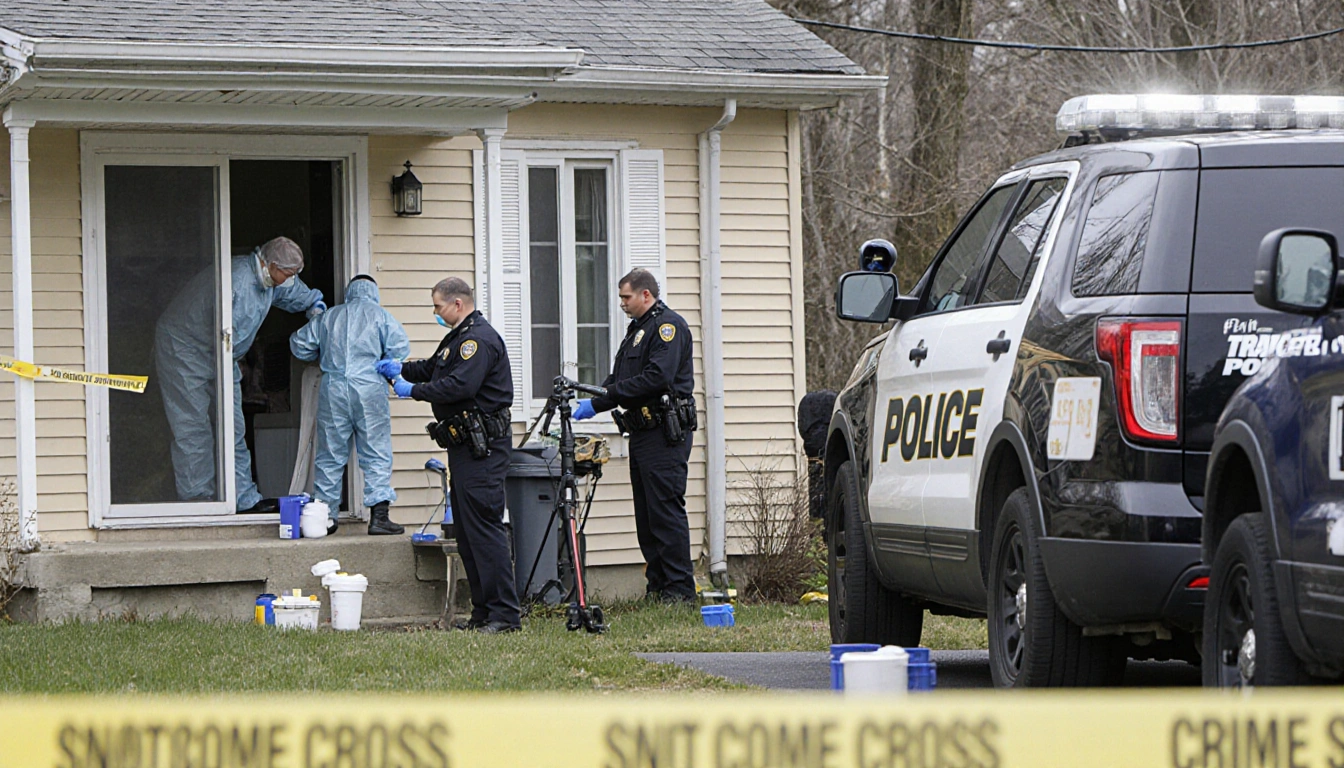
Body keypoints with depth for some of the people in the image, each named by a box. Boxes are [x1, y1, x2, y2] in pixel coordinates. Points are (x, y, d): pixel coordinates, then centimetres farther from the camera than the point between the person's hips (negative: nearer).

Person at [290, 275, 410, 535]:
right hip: (369, 388, -3)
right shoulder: (380, 316, 5)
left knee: (330, 454, 9)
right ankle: (378, 516, -9)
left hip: (333, 388, 3)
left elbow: (299, 345, 18)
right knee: (376, 454, -1)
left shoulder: (328, 317, 14)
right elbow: (400, 348, -4)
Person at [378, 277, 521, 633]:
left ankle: (505, 614, -13)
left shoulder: (480, 339, -15)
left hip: (482, 447, -11)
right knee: (467, 531, 11)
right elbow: (433, 368, 30)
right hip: (464, 444, 11)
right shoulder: (459, 337, 20)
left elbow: (460, 385, -25)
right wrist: (400, 369, 14)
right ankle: (483, 612, 14)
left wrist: (413, 390, -16)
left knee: (484, 527, -13)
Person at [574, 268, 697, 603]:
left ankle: (680, 588, -9)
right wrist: (591, 401, -2)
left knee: (666, 509, -10)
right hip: (642, 433, 10)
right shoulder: (637, 329, 21)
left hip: (666, 433, -10)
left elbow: (657, 378, -21)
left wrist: (600, 402, -20)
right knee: (646, 513, 9)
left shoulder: (668, 325, -9)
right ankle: (658, 585, 12)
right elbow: (619, 380, 20)